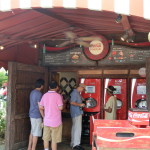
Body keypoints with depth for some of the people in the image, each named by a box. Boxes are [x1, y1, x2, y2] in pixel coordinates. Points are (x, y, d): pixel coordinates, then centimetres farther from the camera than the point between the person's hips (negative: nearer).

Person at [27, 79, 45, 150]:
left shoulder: (32, 92, 9)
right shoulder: (39, 94, -18)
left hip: (32, 115, 9)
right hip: (37, 116, -9)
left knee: (32, 132, 17)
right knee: (36, 133, 0)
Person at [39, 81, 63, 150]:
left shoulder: (45, 95, 3)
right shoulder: (58, 96, -13)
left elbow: (40, 107, 7)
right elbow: (60, 108, -15)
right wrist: (62, 101, 2)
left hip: (46, 121, 5)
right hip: (55, 121, -5)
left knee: (46, 138, 14)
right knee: (54, 140, 3)